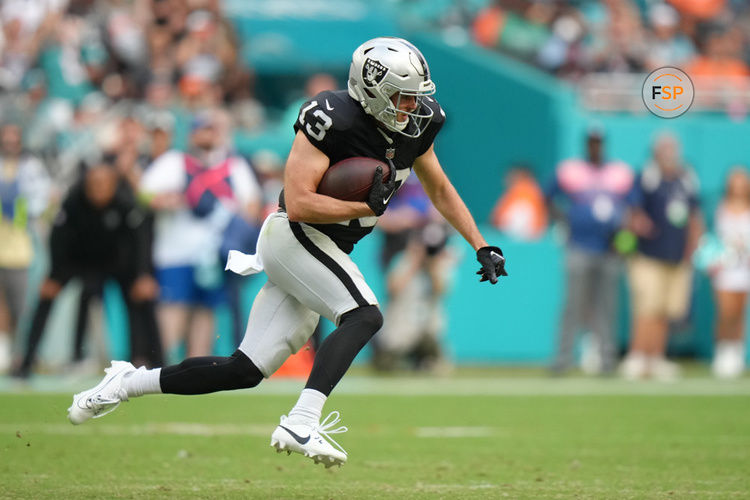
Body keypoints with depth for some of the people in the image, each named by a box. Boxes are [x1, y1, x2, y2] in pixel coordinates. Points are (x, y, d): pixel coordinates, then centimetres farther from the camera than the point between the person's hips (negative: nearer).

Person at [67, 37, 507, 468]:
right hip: (295, 235, -8)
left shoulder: (415, 125, 5)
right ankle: (301, 424, -34)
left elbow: (442, 191, 20)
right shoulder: (333, 120, -19)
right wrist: (367, 207, -22)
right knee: (364, 317, -27)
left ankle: (127, 383, 15)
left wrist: (482, 247, 16)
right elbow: (299, 204, -22)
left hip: (325, 252, 8)